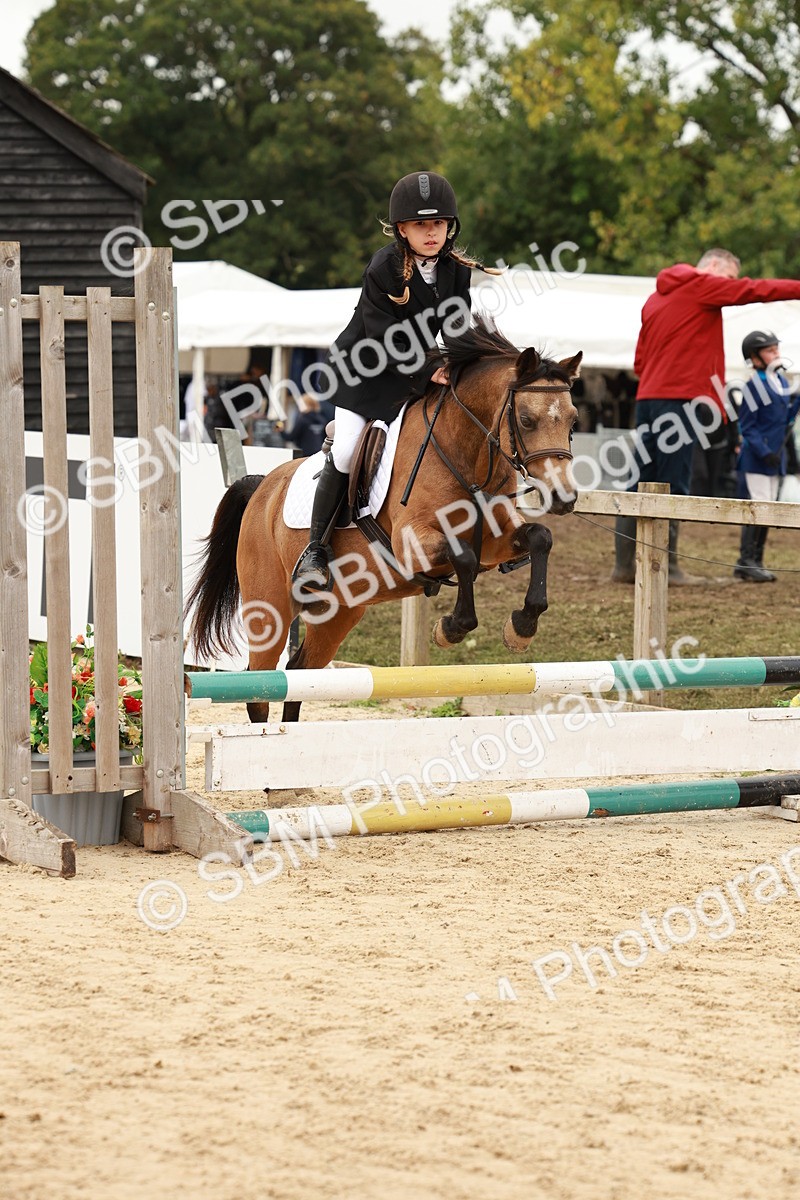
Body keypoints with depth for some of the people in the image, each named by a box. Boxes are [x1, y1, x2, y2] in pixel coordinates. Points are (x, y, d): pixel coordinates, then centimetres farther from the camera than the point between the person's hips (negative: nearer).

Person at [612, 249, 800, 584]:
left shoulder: (656, 298, 22)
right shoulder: (703, 286, -2)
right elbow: (756, 291, -7)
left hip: (648, 396, 8)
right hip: (679, 397, -8)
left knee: (642, 483, 8)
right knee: (673, 485, -7)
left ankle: (624, 565, 7)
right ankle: (667, 567, -7)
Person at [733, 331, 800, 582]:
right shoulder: (753, 385, -14)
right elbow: (747, 426, -15)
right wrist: (764, 452, -23)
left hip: (775, 456, 8)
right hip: (756, 457, -8)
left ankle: (755, 561, 17)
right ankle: (746, 561, -9)